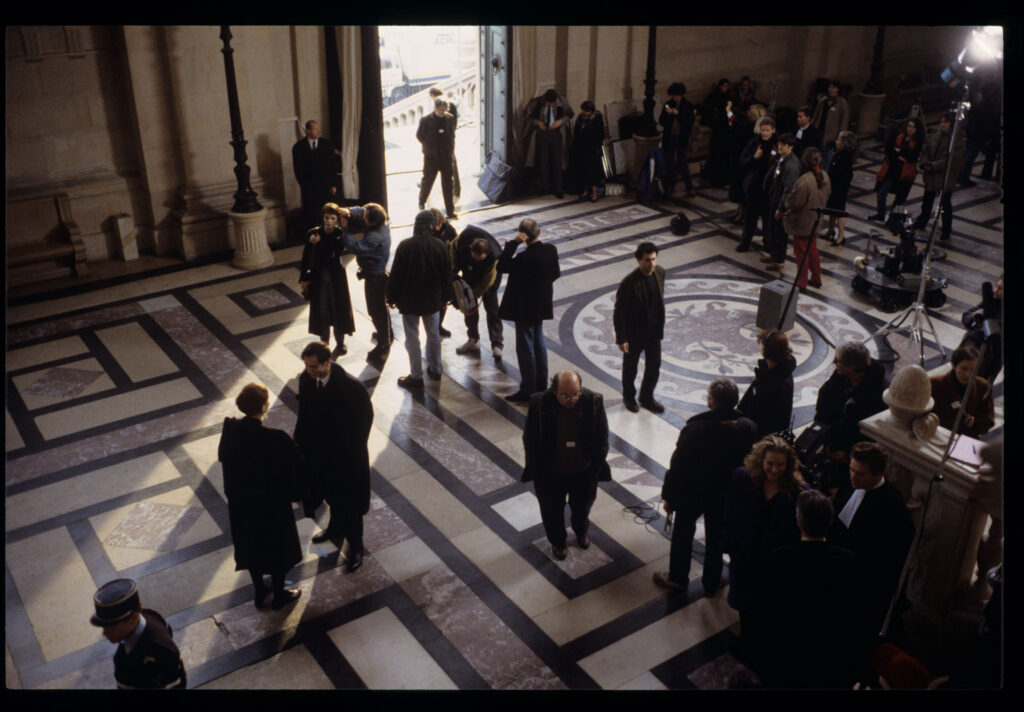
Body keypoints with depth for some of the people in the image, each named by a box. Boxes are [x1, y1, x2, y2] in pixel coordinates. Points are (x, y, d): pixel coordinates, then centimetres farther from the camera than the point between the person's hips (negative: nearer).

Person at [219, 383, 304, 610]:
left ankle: (259, 593, 45)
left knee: (251, 547, 26)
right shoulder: (275, 440, -33)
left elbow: (223, 456, 3)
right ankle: (279, 595, 39)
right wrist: (295, 493, -3)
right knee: (277, 548, 20)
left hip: (240, 503, 5)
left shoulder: (231, 429, -16)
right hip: (272, 505, -5)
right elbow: (291, 471, -22)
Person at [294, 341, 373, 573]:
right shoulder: (306, 379, -12)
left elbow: (363, 422, -19)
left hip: (346, 454, -5)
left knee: (349, 501, 12)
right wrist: (300, 443, 1)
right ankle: (336, 528, 55)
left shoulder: (352, 387, -29)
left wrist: (352, 453, -15)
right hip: (319, 450, 5)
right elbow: (304, 414, 2)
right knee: (331, 494, 27)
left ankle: (355, 546, 33)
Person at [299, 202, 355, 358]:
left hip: (336, 278, -1)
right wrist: (303, 279, 0)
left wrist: (319, 243, -28)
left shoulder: (340, 235, -12)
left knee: (338, 310, 9)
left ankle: (340, 345, 27)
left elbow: (333, 256, -23)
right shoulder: (313, 234, -8)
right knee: (321, 312, 10)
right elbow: (306, 258, 0)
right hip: (318, 278, 1)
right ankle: (324, 345, 28)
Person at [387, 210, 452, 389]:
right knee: (433, 334, 19)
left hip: (409, 300, -3)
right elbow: (447, 273, 1)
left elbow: (396, 274, -12)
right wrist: (446, 296, 14)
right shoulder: (439, 246, -7)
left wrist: (392, 298, 0)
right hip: (432, 300, 3)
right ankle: (435, 369, 31)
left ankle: (416, 376, 11)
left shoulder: (405, 246, -16)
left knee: (412, 337, 6)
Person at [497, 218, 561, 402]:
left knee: (525, 348, 2)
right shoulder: (551, 250, -4)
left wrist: (513, 243, -25)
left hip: (525, 309, -8)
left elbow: (501, 266, -25)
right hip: (541, 306, 8)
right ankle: (541, 385, 32)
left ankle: (528, 391, 10)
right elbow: (556, 273, 7)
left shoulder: (525, 257, -28)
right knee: (538, 344, 21)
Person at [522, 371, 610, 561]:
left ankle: (581, 531, 62)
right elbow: (530, 439, -12)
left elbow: (602, 439, -10)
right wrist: (537, 471, -8)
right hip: (550, 474, -1)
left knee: (582, 507, 28)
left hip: (584, 472, 1)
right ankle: (557, 541, 54)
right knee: (552, 511, 23)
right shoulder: (539, 403, -27)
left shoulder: (593, 401, -25)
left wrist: (595, 468, -6)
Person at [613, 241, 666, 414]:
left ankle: (647, 397, 39)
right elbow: (619, 313, -20)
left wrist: (660, 325, 15)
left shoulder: (660, 272, -7)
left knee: (654, 366, 16)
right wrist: (621, 339, -17)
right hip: (634, 333, -5)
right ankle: (629, 396, 41)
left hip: (654, 330, 5)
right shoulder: (629, 283, -27)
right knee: (630, 367, 16)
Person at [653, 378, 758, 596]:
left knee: (683, 533, 21)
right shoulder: (749, 429, -19)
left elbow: (678, 466, -21)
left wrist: (669, 496, -7)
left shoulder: (695, 429, -31)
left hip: (691, 492, -3)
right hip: (726, 495, 3)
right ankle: (712, 582, 41)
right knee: (716, 537, 24)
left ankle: (677, 578, 39)